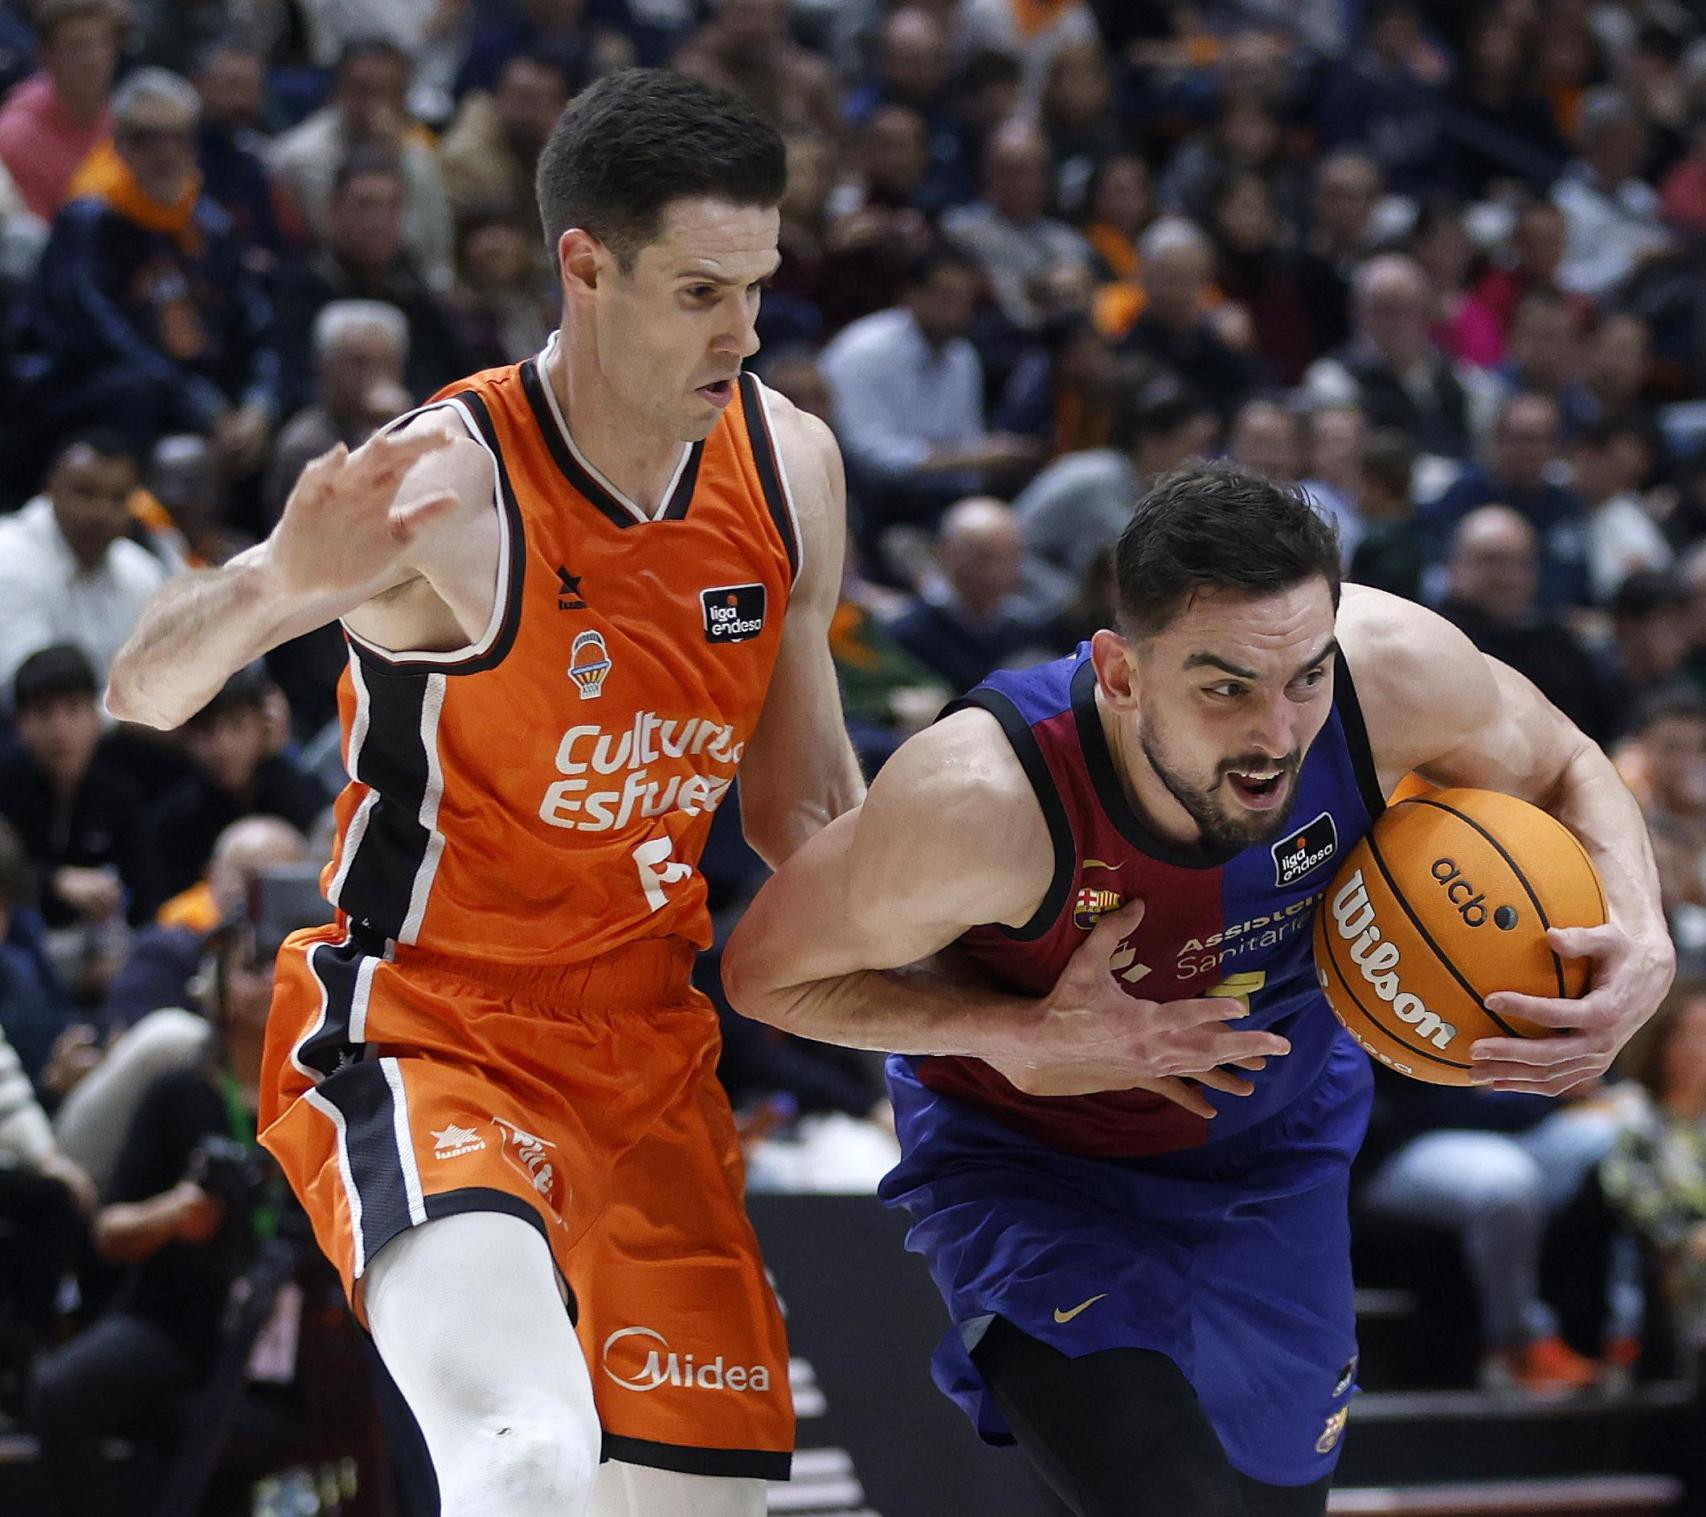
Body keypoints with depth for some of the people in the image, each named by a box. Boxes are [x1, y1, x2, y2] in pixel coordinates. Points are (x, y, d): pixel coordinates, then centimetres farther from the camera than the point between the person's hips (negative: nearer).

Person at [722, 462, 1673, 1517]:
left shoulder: (1393, 669, -31)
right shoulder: (982, 804, -39)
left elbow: (1563, 770, -7)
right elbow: (766, 971, -21)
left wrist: (1642, 947, -27)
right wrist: (1022, 1038, -34)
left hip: (1275, 1152, 5)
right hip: (1029, 1161, -4)